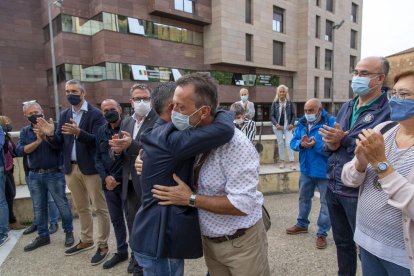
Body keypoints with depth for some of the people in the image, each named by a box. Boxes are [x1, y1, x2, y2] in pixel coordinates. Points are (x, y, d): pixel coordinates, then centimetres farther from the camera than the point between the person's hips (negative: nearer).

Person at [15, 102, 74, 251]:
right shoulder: (25, 131, 7)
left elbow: (59, 145, -17)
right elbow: (20, 150, -7)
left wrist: (45, 135, -27)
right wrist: (37, 141, -17)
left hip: (54, 173, -4)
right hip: (34, 175, 4)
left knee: (62, 204, 4)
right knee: (39, 207, 14)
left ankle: (69, 232, 19)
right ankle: (43, 235, 28)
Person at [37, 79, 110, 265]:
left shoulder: (95, 114, -9)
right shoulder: (64, 115, 10)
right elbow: (59, 143, 7)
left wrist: (78, 132, -33)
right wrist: (51, 134, -14)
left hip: (91, 167, -6)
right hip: (71, 168, 7)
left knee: (99, 208, 3)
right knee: (81, 208, 19)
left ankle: (103, 246, 16)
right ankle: (86, 241, 35)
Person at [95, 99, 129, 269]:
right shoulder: (101, 131, 8)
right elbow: (97, 158, 9)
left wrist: (117, 178, -12)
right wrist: (106, 177, -6)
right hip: (108, 183, 5)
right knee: (116, 220, 17)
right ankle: (121, 252, 34)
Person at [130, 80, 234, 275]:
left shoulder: (159, 135, 9)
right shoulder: (170, 137, -24)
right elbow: (225, 130, -31)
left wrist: (199, 119, -7)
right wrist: (224, 114, -10)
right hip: (159, 241, -10)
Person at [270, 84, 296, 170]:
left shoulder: (289, 103, 2)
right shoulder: (275, 103, 0)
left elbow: (294, 115, 4)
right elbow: (272, 115, -1)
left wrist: (292, 124, -9)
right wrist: (276, 124, -14)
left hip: (287, 126, -1)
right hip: (278, 126, 1)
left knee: (289, 143, -7)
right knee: (280, 143, 8)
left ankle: (292, 162, -1)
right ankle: (282, 161, 17)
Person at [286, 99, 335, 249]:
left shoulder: (331, 122, -18)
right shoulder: (302, 123, 3)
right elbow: (293, 142, 1)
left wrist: (316, 144, -31)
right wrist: (301, 144, -20)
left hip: (325, 171, -6)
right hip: (306, 169, 6)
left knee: (326, 202, 8)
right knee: (304, 198, 21)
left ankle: (322, 233, 23)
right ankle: (302, 224, 40)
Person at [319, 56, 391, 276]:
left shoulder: (389, 110, -14)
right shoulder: (346, 107, 9)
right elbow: (329, 143, 10)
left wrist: (344, 140, -19)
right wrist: (331, 144, -12)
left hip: (360, 193, -7)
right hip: (333, 188, 7)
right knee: (342, 241, 24)